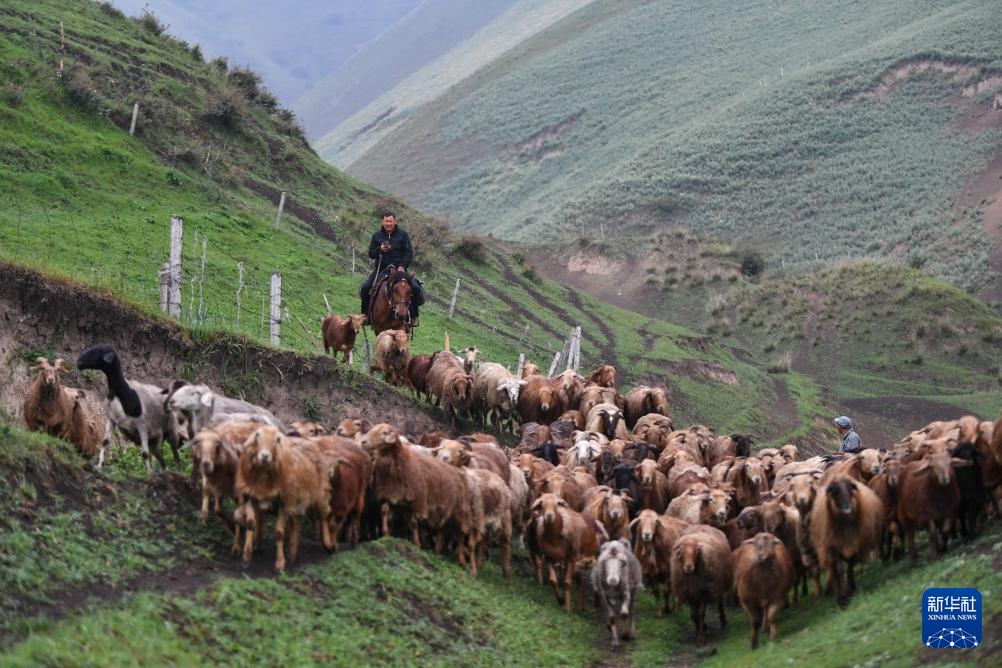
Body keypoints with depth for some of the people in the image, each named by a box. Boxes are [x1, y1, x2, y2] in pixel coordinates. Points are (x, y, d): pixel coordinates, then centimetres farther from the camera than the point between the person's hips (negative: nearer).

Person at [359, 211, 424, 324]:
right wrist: (380, 250, -13)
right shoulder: (376, 235, 8)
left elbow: (409, 253, 0)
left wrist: (403, 266, -16)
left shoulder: (402, 234, 4)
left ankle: (414, 316, -5)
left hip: (399, 268, -2)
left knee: (415, 288, -21)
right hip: (381, 269, 2)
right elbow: (371, 254, 9)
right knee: (365, 288, -16)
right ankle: (365, 315, 1)